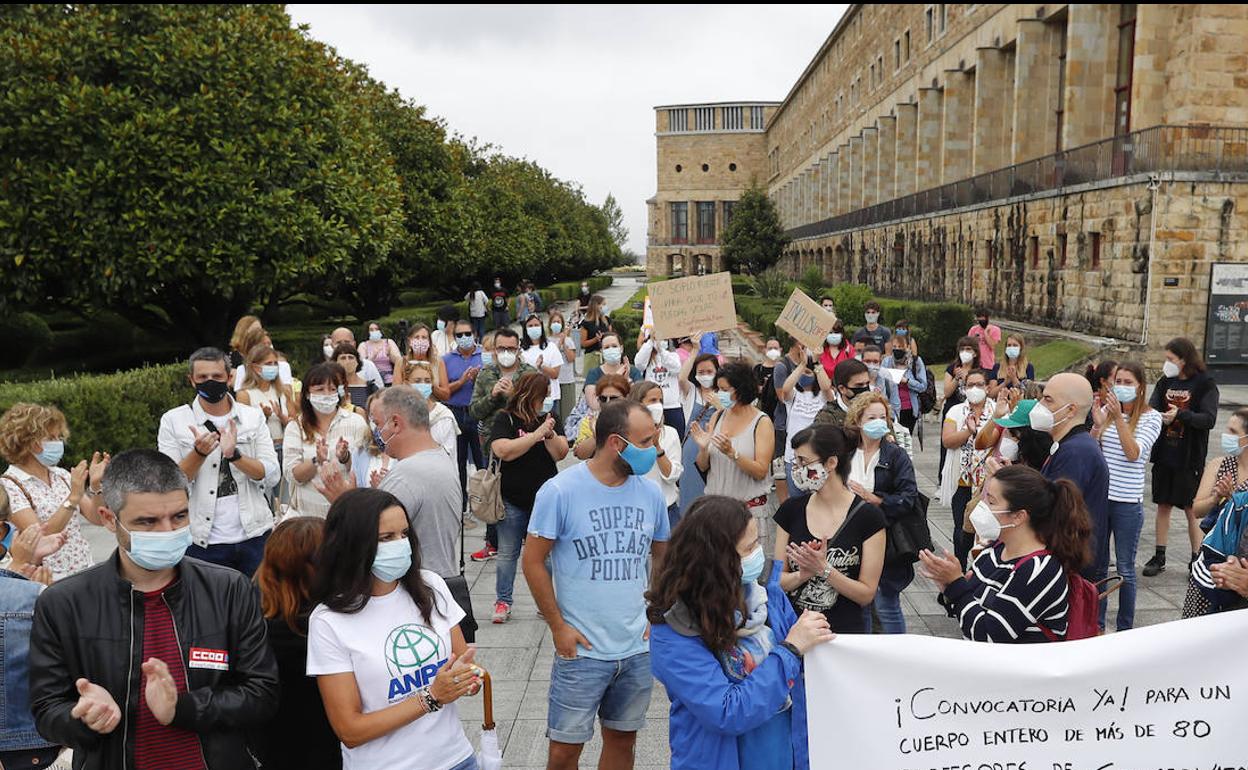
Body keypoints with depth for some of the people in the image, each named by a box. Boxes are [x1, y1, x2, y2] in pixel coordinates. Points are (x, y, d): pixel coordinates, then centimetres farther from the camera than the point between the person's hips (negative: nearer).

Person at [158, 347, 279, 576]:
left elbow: (272, 476, -5)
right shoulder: (173, 421, -1)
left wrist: (234, 454, -20)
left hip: (253, 537, 2)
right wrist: (199, 453, -21)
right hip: (202, 543, -1)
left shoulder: (253, 416, 3)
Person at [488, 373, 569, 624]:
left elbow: (561, 454, -1)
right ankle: (502, 601, 19)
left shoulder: (549, 418, 5)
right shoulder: (506, 419, -6)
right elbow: (503, 450, -22)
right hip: (513, 500, -3)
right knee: (507, 553, 6)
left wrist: (550, 433, -19)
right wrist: (537, 434, -22)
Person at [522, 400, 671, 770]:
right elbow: (533, 562, -7)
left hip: (639, 649, 4)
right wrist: (558, 627, -9)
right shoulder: (559, 491, -14)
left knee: (622, 740, 17)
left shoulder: (651, 493, 0)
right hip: (582, 650, -4)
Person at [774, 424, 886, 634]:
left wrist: (823, 569, -15)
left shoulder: (869, 516, -4)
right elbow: (777, 579, 7)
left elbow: (867, 594, -2)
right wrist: (803, 574, -12)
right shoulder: (791, 509, 5)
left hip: (844, 632, -2)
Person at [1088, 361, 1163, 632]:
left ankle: (1125, 628, 22)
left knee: (1125, 568, 8)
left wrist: (1119, 417, -24)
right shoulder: (1105, 410, 4)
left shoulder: (1151, 417, -6)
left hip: (1128, 503, -4)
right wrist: (1097, 426, -15)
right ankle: (1096, 623, 26)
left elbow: (1134, 454, -17)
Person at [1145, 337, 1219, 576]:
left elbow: (1209, 419, -17)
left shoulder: (1205, 384, -8)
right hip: (1164, 455, 4)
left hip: (1190, 458, -4)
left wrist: (1180, 414, -31)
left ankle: (1197, 560, 16)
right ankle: (1159, 557, 18)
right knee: (1163, 505, 10)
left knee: (1192, 510, 4)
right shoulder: (1165, 382, 6)